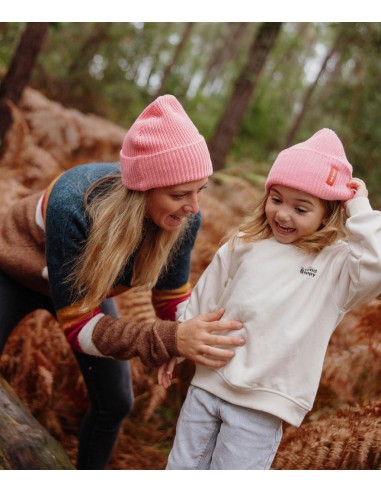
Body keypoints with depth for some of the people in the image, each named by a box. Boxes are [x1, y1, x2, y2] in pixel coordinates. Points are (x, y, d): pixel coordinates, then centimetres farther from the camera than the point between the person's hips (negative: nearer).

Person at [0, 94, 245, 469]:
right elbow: (78, 324, -38)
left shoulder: (182, 219, -29)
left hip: (87, 284, 5)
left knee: (115, 402, 7)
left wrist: (217, 334, -33)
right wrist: (170, 340, -51)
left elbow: (172, 300, -14)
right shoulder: (74, 205, -43)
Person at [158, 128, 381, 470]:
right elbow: (203, 300, 13)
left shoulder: (335, 263, -7)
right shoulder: (245, 245, 3)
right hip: (207, 384, 4)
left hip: (261, 406, -4)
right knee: (182, 471, 17)